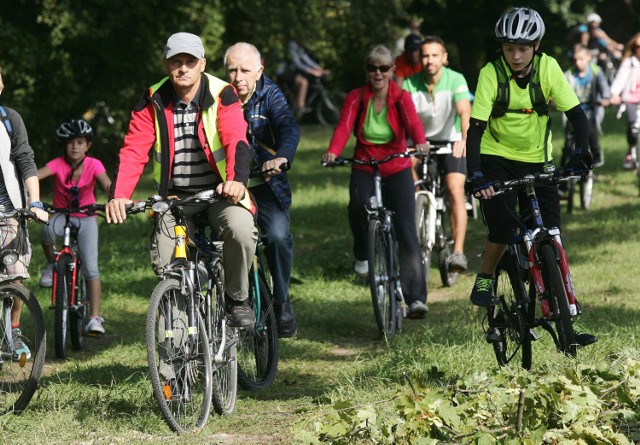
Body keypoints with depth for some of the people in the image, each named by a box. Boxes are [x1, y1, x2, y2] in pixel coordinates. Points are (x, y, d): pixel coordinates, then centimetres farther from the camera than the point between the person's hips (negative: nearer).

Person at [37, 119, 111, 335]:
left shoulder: (93, 165, -16)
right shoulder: (58, 164, -16)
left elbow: (108, 185, -29)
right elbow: (35, 176, -31)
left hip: (86, 218, 0)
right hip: (62, 215, 0)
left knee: (91, 267, -14)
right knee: (48, 230, -37)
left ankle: (95, 318, -8)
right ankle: (51, 265, -7)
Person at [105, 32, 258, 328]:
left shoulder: (222, 96, -8)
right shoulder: (153, 103, -2)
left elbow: (236, 141, -22)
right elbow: (133, 151, -10)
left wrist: (237, 180, -43)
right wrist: (119, 196, -27)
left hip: (219, 192, -2)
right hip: (175, 197, 2)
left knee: (241, 231, -32)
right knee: (163, 265, -15)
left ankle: (237, 299, -6)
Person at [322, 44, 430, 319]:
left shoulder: (401, 98, -2)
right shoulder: (356, 98, 0)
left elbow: (413, 122, -21)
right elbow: (344, 127, -16)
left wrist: (420, 142, -44)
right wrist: (332, 152, -37)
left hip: (397, 170, 0)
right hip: (364, 168, 0)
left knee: (406, 229, -13)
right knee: (358, 205, -32)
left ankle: (416, 297, -14)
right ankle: (362, 254, -2)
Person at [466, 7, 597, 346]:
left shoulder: (548, 68, -13)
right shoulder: (491, 74, -18)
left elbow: (576, 114, -13)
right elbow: (475, 128, -23)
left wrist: (580, 153, -30)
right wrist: (475, 175, -36)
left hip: (537, 160, 2)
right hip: (497, 158, -2)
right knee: (504, 224, -24)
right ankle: (485, 279, 4)